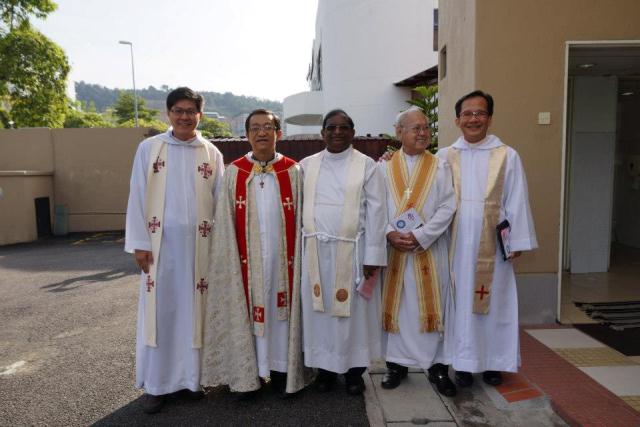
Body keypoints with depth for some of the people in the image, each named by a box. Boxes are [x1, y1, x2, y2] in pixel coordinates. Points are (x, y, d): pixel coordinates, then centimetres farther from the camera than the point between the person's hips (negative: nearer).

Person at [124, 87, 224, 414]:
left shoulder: (211, 153, 5)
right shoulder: (148, 148, 3)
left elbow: (220, 201, 5)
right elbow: (137, 198, 1)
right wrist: (139, 243, -4)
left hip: (199, 243, 1)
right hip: (160, 242, 0)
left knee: (195, 309, 8)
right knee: (159, 310, 6)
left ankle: (194, 376, 23)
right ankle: (155, 384, 20)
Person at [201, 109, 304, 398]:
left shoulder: (292, 171, 1)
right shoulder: (234, 172, 2)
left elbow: (300, 219, 1)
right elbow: (225, 222, 2)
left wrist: (298, 257, -3)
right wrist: (230, 259, -4)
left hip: (282, 257, 0)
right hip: (248, 258, 0)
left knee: (281, 309, 9)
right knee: (247, 311, 8)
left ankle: (281, 370, 26)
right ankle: (249, 374, 25)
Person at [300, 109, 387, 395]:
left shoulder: (366, 166, 0)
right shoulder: (307, 165, 8)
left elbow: (376, 211, -4)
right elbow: (298, 207, 7)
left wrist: (373, 255, -9)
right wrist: (300, 247, 2)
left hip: (352, 251, -2)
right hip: (316, 251, 3)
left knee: (353, 311, 6)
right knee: (319, 310, 9)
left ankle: (354, 370, 23)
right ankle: (325, 367, 26)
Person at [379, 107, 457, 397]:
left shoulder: (440, 167, 3)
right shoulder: (385, 168, 5)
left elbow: (447, 207, -6)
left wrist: (420, 236, -15)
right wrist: (390, 234, -15)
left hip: (430, 250, -1)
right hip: (393, 249, 1)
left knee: (433, 306, 5)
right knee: (395, 305, 8)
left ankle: (438, 366, 19)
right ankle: (397, 363, 22)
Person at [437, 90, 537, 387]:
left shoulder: (507, 156, 1)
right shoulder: (444, 157, 4)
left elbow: (516, 202, 0)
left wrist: (517, 241, -2)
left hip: (491, 243, 0)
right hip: (455, 242, 1)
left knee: (494, 301, 9)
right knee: (460, 301, 7)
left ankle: (493, 361, 25)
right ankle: (463, 362, 20)